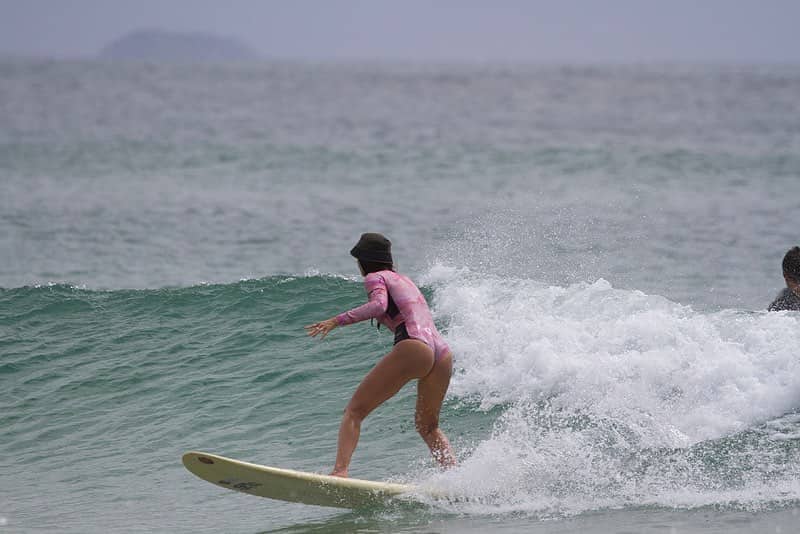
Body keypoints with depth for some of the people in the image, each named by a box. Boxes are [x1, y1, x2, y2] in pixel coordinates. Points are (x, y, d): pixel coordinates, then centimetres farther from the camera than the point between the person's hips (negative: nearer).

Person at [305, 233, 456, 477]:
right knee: (427, 426, 26)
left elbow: (379, 305, -11)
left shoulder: (375, 278, 10)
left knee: (354, 411, -5)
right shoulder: (405, 280, 32)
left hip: (413, 347, -7)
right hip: (443, 353, 7)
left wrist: (336, 321, -13)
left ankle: (340, 471, -25)